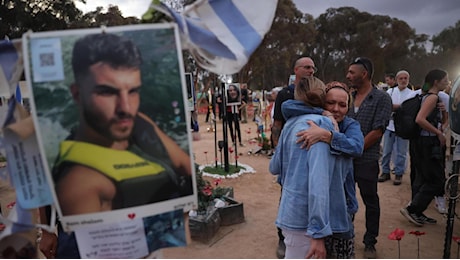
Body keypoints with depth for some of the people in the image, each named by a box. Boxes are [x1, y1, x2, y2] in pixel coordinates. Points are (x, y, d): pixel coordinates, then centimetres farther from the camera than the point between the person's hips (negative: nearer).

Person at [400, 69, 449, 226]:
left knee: (423, 179, 14)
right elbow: (420, 119, -27)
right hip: (429, 143, -10)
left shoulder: (427, 96, 14)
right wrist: (439, 133, -19)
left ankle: (417, 213, 21)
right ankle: (411, 209, 1)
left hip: (423, 142, 10)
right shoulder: (433, 97, -14)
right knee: (437, 180, -2)